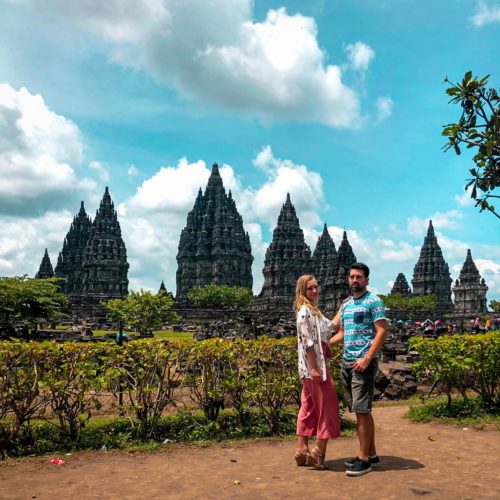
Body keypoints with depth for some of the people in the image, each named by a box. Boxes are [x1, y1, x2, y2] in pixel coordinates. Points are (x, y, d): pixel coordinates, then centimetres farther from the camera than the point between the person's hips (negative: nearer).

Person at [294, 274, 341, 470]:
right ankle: (318, 453, 4)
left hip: (316, 365, 10)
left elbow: (328, 328, 26)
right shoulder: (305, 311, -14)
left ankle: (302, 450, 18)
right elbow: (307, 342, -20)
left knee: (308, 408, 12)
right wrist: (314, 368, -22)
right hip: (314, 366, -10)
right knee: (327, 407, -2)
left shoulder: (312, 310, 16)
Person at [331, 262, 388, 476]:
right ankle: (371, 453, 23)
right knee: (361, 411, 13)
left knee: (362, 410, -5)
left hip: (363, 363, -8)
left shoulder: (373, 302, -6)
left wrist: (367, 358, -20)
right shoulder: (346, 304, 17)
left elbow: (382, 332, -13)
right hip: (347, 363, 8)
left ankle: (364, 458, 3)